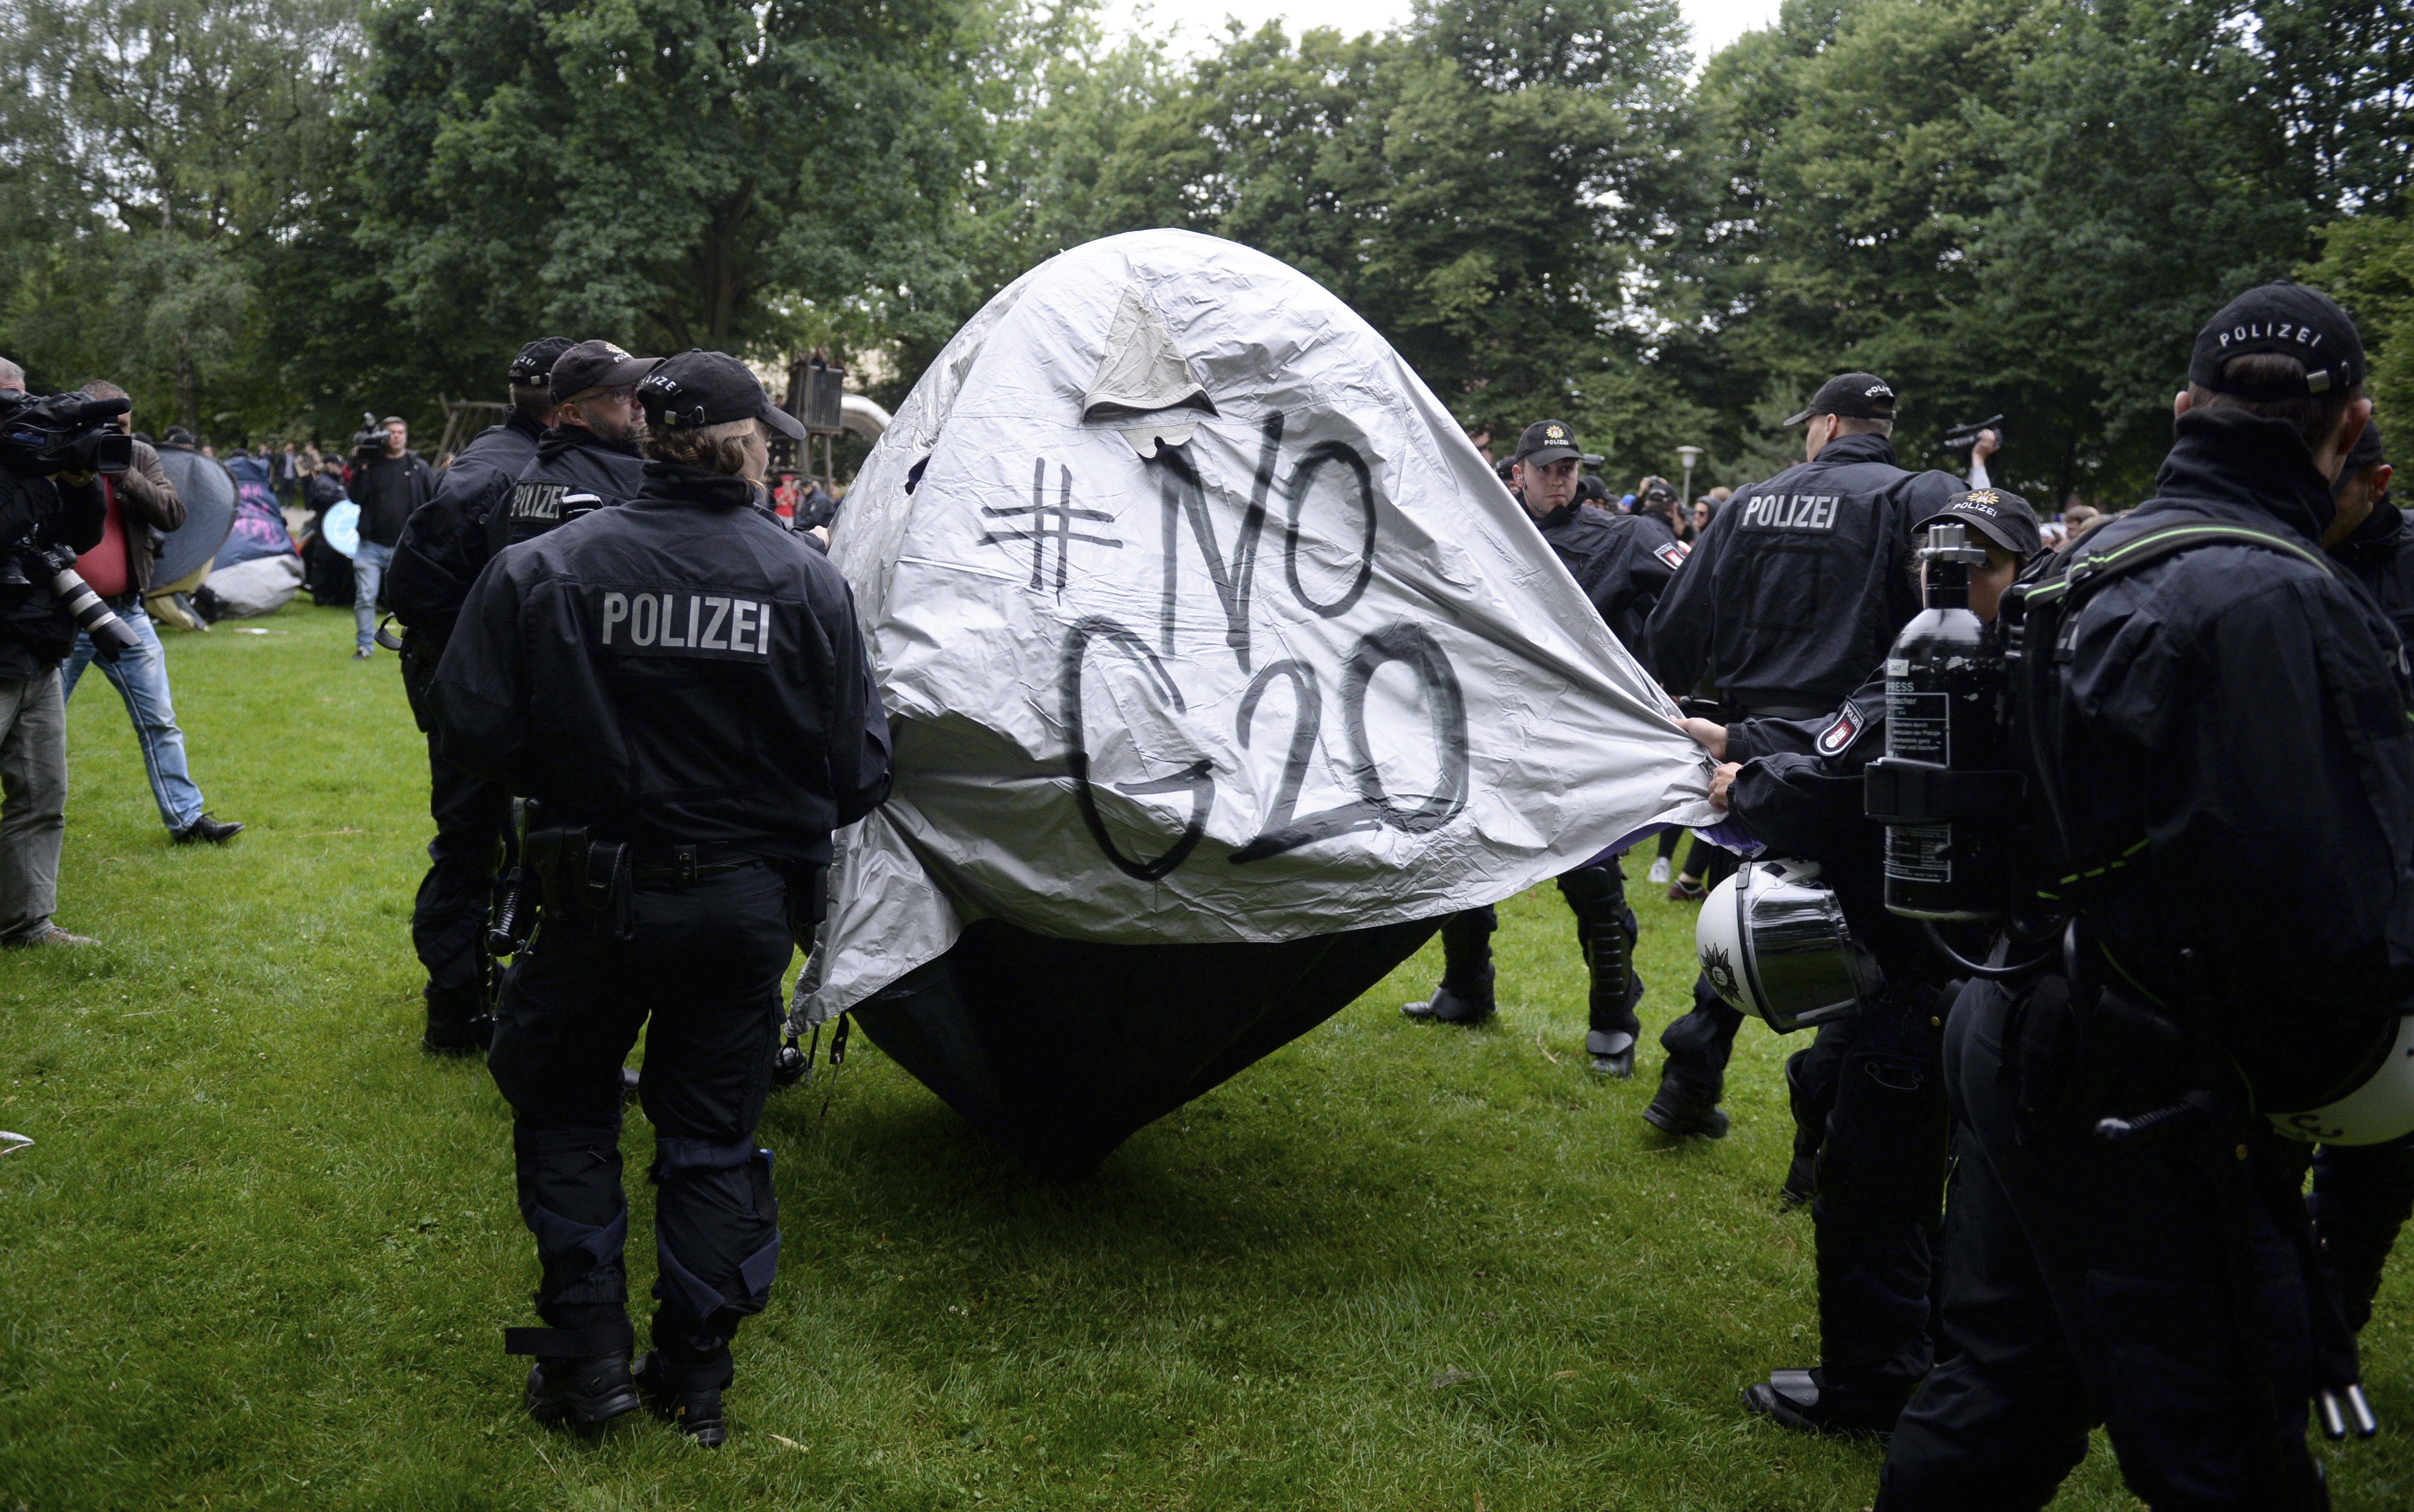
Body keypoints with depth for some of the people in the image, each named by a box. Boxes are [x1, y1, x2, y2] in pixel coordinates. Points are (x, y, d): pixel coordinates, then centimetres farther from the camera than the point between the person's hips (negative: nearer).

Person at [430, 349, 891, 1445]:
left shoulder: (542, 570, -9)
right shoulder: (808, 581, -8)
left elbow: (475, 735, -7)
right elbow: (859, 770, -6)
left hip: (596, 893, 0)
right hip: (747, 903, 1)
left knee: (565, 1112, 21)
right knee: (711, 1129, 16)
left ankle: (586, 1354, 20)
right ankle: (695, 1375, 23)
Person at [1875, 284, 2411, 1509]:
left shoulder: (2089, 563, 8)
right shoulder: (2280, 603, -21)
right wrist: (2310, 1076, -6)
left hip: (2013, 1042, 9)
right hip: (2149, 1120, -9)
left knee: (1998, 1401, 21)